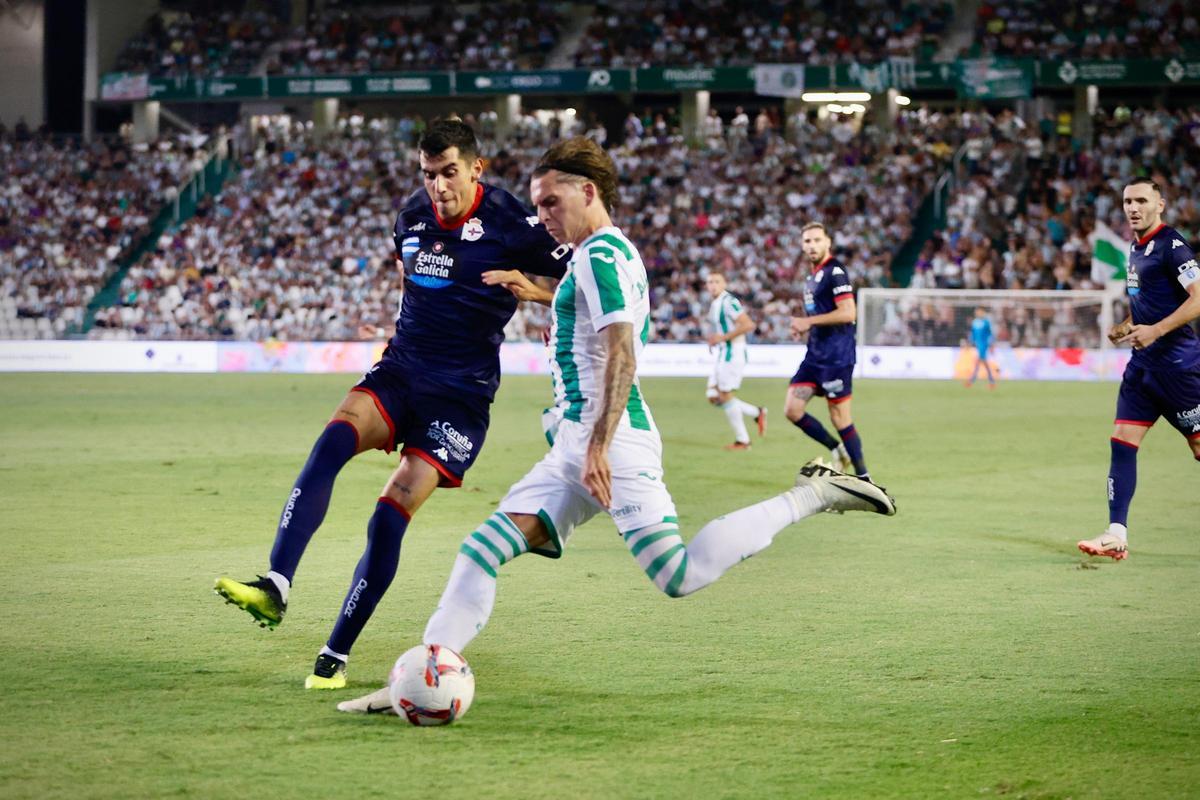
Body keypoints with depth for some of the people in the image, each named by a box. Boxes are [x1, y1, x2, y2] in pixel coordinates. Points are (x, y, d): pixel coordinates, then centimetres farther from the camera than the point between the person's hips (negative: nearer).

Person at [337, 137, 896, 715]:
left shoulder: (600, 253, -10)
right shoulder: (611, 253, 21)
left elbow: (622, 354, -20)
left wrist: (598, 445, -26)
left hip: (612, 439, -11)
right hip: (574, 444, 11)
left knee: (679, 575, -18)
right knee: (481, 551, 2)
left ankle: (812, 495, -6)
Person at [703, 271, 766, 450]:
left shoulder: (728, 302, -16)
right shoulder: (715, 304, 14)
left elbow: (748, 325, -24)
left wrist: (723, 337, -20)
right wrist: (714, 338, 8)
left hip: (732, 353, -10)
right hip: (720, 354, 10)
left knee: (725, 395, -5)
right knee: (714, 397, 8)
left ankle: (742, 440, 4)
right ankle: (757, 413, 18)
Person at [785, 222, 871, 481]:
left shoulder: (835, 272, -12)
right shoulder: (813, 275, 16)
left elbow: (848, 313, -21)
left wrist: (809, 321, -16)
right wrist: (803, 325, 9)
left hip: (836, 356, -9)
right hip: (815, 355, 9)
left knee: (840, 418, -5)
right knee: (792, 410, 1)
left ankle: (863, 477, 6)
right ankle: (837, 450, 17)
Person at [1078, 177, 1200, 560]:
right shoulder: (1136, 248, 14)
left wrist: (1156, 330, -25)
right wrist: (1127, 326, 13)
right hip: (1143, 364, 9)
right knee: (1122, 441, -1)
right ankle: (1117, 535, -2)